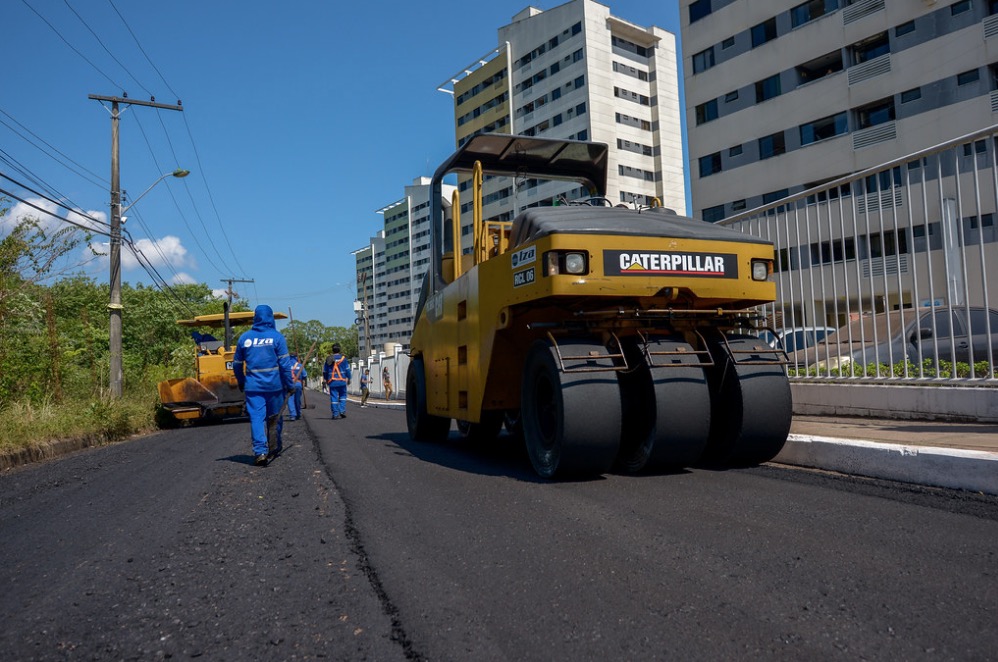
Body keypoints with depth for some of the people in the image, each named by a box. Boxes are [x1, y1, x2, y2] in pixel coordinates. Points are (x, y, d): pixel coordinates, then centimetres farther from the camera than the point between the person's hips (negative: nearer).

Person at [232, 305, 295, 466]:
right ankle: (275, 447, 27)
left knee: (256, 418, -1)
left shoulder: (244, 338, 5)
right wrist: (290, 384, -1)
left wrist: (241, 383, 26)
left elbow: (237, 364, 12)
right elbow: (285, 363, -7)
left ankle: (260, 451, -12)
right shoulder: (276, 337, -4)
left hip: (253, 386, 1)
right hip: (274, 385, -1)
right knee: (275, 417, 14)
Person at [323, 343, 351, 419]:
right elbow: (347, 369, -3)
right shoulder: (343, 358, -1)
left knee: (333, 398, 3)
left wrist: (326, 380, 24)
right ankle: (342, 411, -2)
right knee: (342, 396, 12)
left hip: (332, 382, 1)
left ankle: (335, 414, 2)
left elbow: (325, 371, 11)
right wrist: (348, 378, 9)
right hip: (342, 381, -1)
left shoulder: (328, 359, 5)